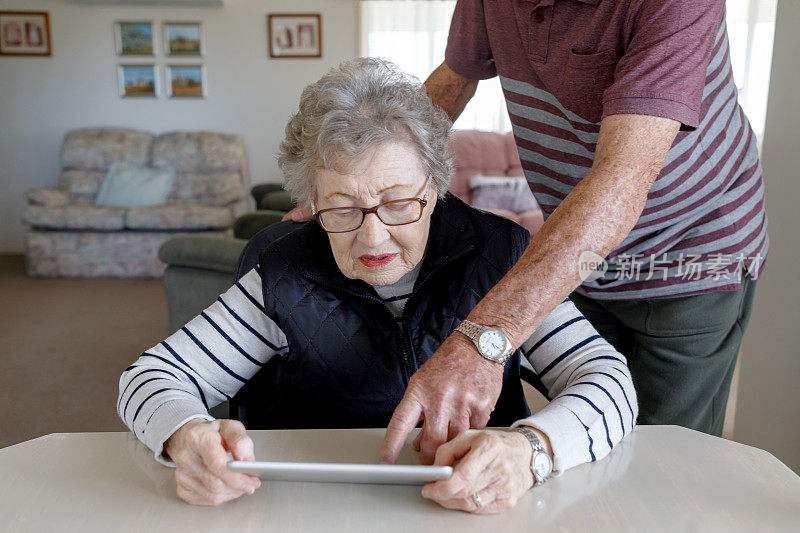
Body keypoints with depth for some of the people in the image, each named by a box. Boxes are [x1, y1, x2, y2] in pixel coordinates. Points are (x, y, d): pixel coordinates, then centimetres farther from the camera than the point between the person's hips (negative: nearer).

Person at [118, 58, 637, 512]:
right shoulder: (285, 281, -7)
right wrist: (186, 436, -27)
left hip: (484, 507, 1)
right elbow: (154, 376, -3)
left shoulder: (500, 254, -8)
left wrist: (530, 448, -34)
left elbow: (608, 379, -12)